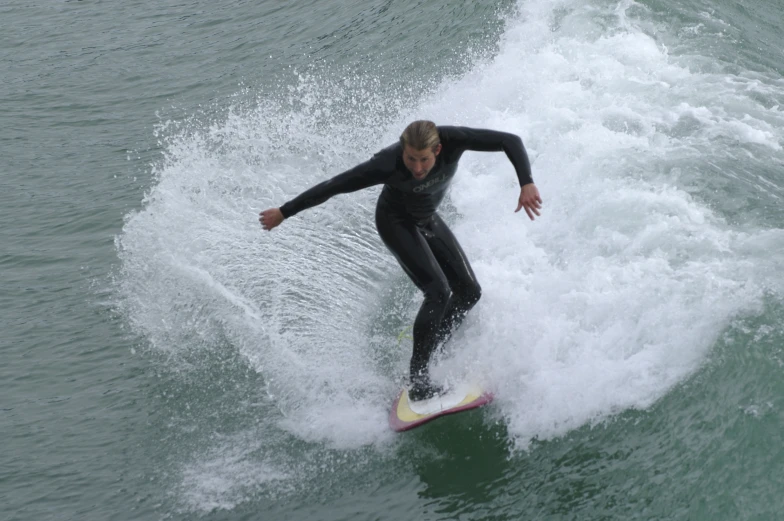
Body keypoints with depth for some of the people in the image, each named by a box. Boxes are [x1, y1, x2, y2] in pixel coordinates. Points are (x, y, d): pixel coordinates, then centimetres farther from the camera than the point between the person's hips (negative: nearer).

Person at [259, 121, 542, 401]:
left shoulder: (453, 140, -31)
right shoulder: (388, 164, -38)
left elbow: (510, 141, -29)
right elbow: (332, 186, -29)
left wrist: (527, 183, -43)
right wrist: (284, 212, -22)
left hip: (428, 219, 6)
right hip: (396, 222, -6)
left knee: (469, 291, 4)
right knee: (438, 292, -22)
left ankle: (431, 347, 24)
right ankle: (418, 380, -16)